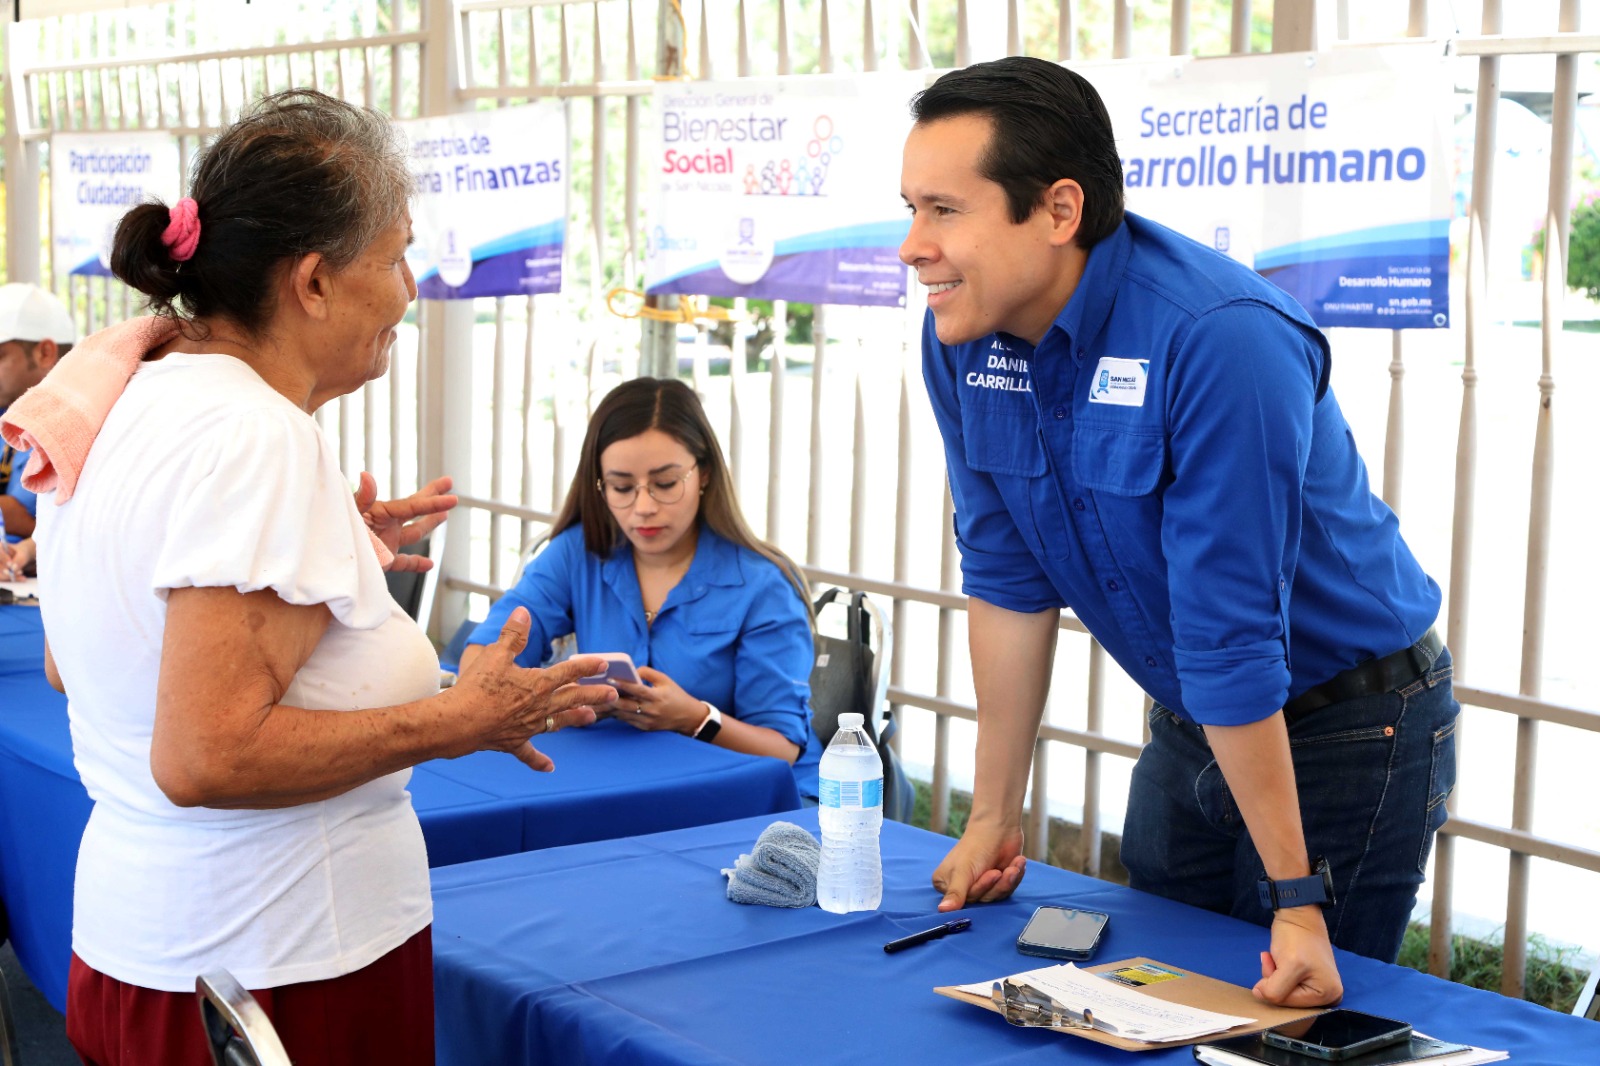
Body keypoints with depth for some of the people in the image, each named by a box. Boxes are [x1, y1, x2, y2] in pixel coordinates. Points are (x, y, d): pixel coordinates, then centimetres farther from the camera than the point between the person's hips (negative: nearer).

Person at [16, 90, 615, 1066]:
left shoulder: (126, 395, 7)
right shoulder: (256, 440, -22)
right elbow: (204, 758, -28)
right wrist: (457, 720, -19)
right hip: (279, 974, -9)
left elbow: (69, 666, 18)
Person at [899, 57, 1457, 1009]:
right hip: (1192, 726, 7)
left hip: (1346, 730, -6)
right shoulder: (962, 337, -10)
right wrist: (994, 818, 1)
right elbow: (1009, 581, -1)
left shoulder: (1219, 341, -31)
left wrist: (1297, 896, -25)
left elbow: (1231, 639, -31)